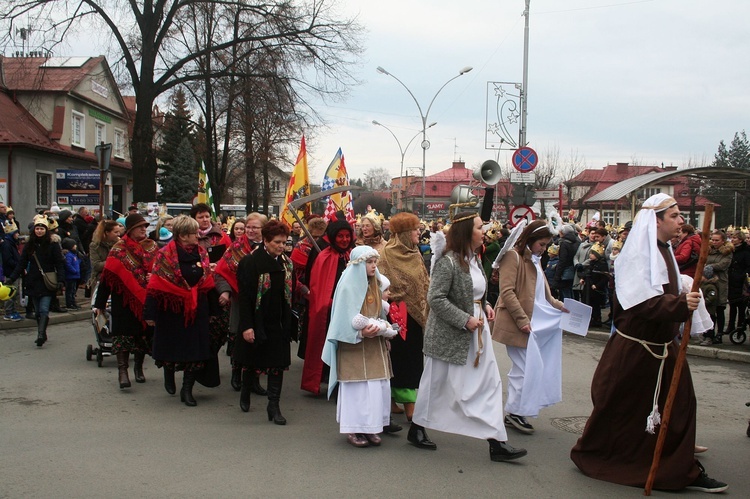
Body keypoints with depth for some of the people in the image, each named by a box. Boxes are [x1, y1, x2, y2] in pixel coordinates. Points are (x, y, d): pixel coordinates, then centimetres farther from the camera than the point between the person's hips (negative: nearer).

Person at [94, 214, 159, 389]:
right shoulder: (119, 249, -3)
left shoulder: (152, 247, 9)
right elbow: (108, 275, -6)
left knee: (144, 332, 11)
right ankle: (122, 370, -6)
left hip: (146, 299, 4)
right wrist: (100, 303, -8)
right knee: (124, 332, -8)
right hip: (125, 298, -4)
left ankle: (138, 366, 27)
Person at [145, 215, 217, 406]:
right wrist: (150, 313, -14)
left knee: (196, 350, 0)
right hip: (172, 309, -3)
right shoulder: (166, 254, -11)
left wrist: (213, 309, 8)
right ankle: (169, 376, 42)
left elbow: (208, 283, 9)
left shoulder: (201, 252, 3)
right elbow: (155, 285, -12)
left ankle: (187, 389, 10)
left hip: (197, 310, 4)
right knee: (171, 345, 13)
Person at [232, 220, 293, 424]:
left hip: (278, 325, 4)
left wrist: (288, 322, 7)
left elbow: (289, 295, 11)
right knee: (252, 361, 12)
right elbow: (244, 297, -13)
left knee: (278, 364, 1)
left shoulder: (286, 263, 5)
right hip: (256, 323, -4)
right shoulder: (250, 262, -11)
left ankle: (273, 406, 8)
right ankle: (245, 393, 38)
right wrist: (246, 326, -17)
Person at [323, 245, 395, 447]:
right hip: (354, 345, -6)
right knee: (356, 386, -4)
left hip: (375, 345, 6)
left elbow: (381, 314, 15)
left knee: (377, 385, 4)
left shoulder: (375, 285, 12)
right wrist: (361, 332, -24)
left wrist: (380, 326, -6)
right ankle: (353, 429, 6)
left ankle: (370, 427, 13)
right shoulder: (348, 286, -9)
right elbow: (345, 319, -12)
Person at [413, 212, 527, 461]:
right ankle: (416, 429, 28)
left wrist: (486, 306, 2)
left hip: (476, 332, 8)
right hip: (448, 335, -8)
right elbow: (435, 298, -22)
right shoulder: (448, 262, -18)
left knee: (489, 383, 2)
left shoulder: (474, 259, 9)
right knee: (435, 384, 8)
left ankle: (497, 442, 3)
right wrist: (465, 320, -22)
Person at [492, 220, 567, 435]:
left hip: (531, 322, 9)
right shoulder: (513, 256, -10)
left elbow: (543, 294, 22)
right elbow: (507, 292, -17)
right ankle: (515, 412, 4)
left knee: (521, 369, 11)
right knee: (528, 367, -7)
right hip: (516, 324, -9)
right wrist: (522, 320, -19)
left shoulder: (534, 260, 19)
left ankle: (514, 413, 17)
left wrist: (560, 306, 7)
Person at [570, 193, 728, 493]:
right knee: (620, 407, 4)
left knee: (679, 404, 7)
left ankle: (684, 470, 18)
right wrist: (680, 304, -38)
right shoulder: (638, 253, -17)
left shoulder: (664, 251, 11)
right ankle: (589, 456, 23)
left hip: (662, 345, 8)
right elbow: (644, 302, -28)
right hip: (634, 348, -8)